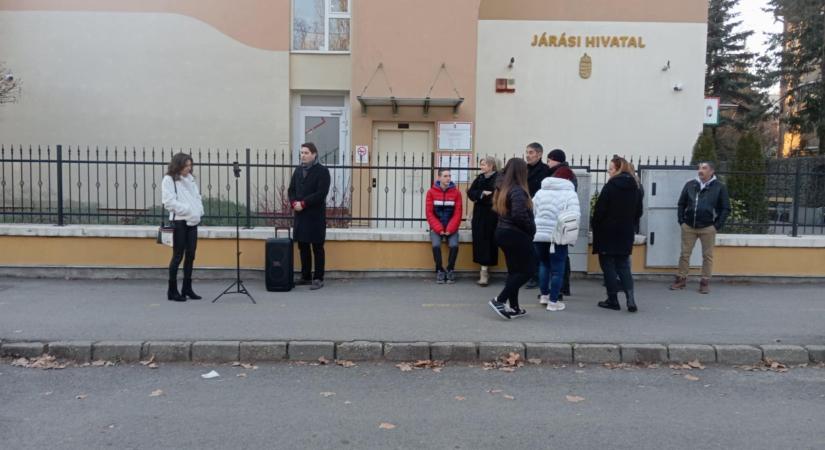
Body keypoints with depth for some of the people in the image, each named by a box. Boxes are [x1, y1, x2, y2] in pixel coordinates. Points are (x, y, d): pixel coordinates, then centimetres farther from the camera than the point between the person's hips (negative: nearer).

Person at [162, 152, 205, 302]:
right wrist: (188, 210, -18)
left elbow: (198, 197, 15)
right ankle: (172, 291, 5)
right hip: (179, 222, -6)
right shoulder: (169, 179, -4)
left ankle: (187, 288, 17)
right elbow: (169, 202, -13)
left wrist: (199, 211, -3)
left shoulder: (191, 179, 17)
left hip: (192, 221, 6)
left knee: (191, 255, 8)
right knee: (178, 256, -3)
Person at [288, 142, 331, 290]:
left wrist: (303, 203, -18)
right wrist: (294, 203, -7)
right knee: (303, 247, 11)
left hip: (316, 216, -6)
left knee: (317, 248, 0)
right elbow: (291, 190, 13)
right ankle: (306, 277, 22)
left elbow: (321, 193, -15)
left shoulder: (322, 171, -6)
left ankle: (318, 279, 6)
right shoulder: (298, 170, 13)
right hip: (300, 215, 6)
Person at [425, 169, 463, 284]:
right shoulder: (431, 192, -2)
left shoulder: (456, 192, -1)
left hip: (451, 228, 0)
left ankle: (450, 270, -4)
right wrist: (439, 229, -14)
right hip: (436, 228, 0)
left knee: (454, 245, -25)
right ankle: (439, 271, -7)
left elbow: (457, 213, -3)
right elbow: (429, 213, -4)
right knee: (436, 245, -27)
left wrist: (450, 229, -14)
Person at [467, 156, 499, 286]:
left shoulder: (498, 178, -8)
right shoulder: (480, 178, 12)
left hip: (492, 215, -6)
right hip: (479, 214, 6)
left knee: (488, 241, -5)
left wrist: (480, 196, -10)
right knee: (479, 241, 2)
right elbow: (470, 193, 4)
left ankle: (484, 270, -3)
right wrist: (482, 193, -12)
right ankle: (484, 269, 9)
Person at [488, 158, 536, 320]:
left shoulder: (503, 188, 10)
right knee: (528, 269, 1)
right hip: (517, 235, -9)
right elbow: (519, 215, -28)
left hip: (502, 232, 9)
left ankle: (514, 308, 17)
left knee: (514, 270, 14)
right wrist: (531, 229, -11)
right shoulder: (518, 190, -17)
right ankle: (499, 300, -3)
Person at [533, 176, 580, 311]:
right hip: (558, 237, -5)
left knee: (543, 264, 22)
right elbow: (574, 216, -13)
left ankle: (544, 295, 27)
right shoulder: (570, 193, -2)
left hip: (539, 235, 5)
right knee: (557, 269, 4)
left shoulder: (540, 192, 13)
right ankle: (553, 301, 7)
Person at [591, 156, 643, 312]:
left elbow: (600, 210, -15)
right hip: (627, 233, 6)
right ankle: (630, 298, -1)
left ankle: (613, 300, 7)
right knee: (623, 265, 13)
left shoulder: (611, 186, -14)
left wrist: (594, 225, -2)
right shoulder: (636, 187, 6)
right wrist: (631, 226, 18)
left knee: (608, 265, 5)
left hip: (608, 232, -6)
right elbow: (638, 212, 11)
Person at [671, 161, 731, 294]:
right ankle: (681, 279, 15)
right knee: (685, 254, 6)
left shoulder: (719, 187, 1)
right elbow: (681, 204, 12)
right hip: (688, 227, 2)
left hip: (708, 228, -2)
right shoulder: (690, 185, 7)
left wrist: (717, 225, -6)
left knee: (707, 256, 4)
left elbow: (726, 208, 2)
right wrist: (681, 221, 3)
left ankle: (705, 282, 12)